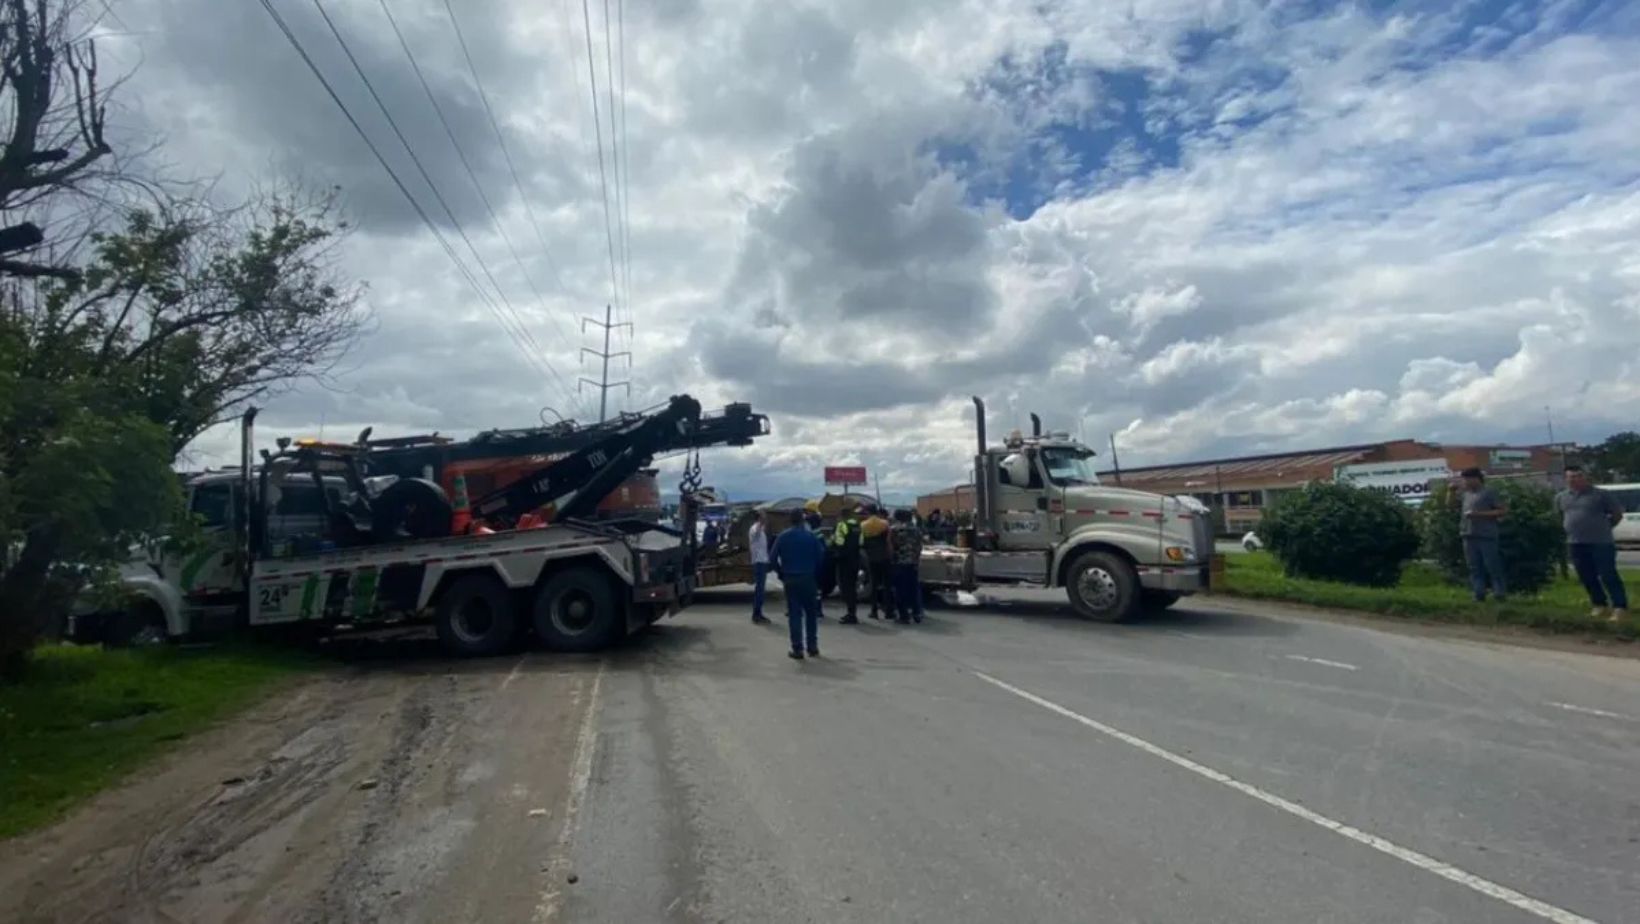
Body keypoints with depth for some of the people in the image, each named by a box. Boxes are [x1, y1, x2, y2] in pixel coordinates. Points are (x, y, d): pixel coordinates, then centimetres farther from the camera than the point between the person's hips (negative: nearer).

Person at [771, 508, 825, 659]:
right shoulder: (811, 536, -3)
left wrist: (781, 573, 6)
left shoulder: (782, 537, 0)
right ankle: (812, 647, 13)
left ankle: (797, 649, 1)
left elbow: (773, 556, -5)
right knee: (811, 613, 11)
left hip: (790, 579, 0)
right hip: (808, 578, 0)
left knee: (794, 614, 3)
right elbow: (821, 554, -9)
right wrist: (816, 573, 2)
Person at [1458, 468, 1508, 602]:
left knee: (1493, 567, -3)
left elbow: (1503, 510, -8)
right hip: (1469, 536, 6)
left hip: (1486, 536, -6)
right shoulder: (1466, 494, 15)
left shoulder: (1489, 493, -2)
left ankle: (1499, 593, 3)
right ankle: (1479, 594, 8)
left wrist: (1480, 514, -15)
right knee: (1474, 568, 5)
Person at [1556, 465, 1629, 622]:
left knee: (1609, 576, -5)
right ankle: (1600, 605, 21)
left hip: (1601, 542, -4)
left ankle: (1620, 607, 0)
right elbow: (1560, 517, 23)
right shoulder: (1561, 497, 10)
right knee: (1587, 578, 9)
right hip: (1575, 544, 5)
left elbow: (1618, 512, 4)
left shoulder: (1600, 495, -3)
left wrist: (1603, 526, 4)